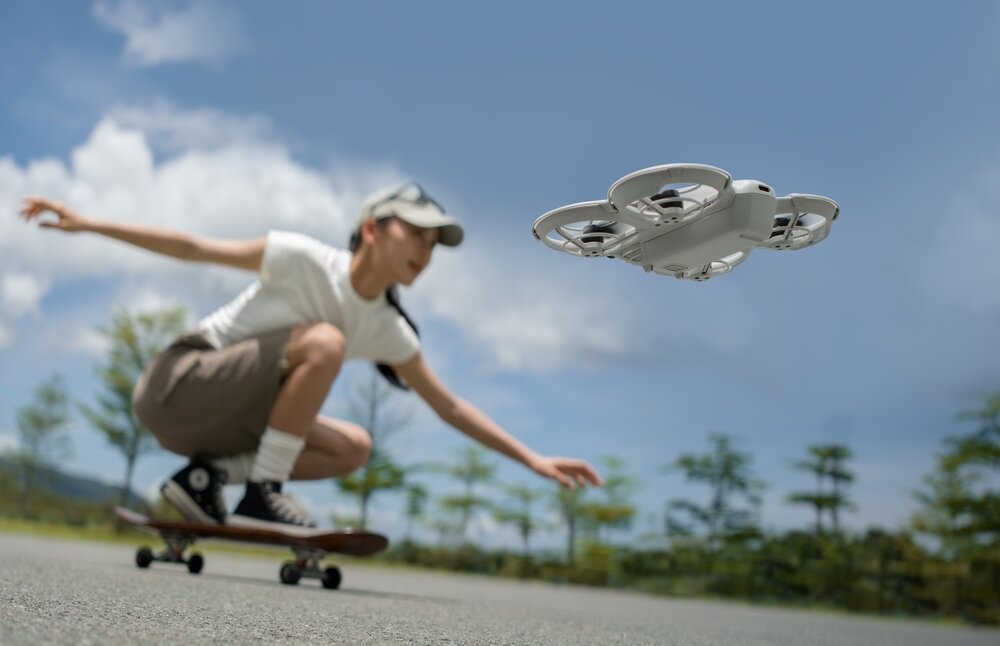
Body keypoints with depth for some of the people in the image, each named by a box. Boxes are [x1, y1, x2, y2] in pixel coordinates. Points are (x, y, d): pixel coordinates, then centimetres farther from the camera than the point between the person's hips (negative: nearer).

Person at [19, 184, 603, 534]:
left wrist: (533, 459, 1)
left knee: (354, 449, -5)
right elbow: (193, 248, -11)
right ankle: (260, 494, -21)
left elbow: (451, 407, 5)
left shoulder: (389, 332, 2)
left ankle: (209, 475, -4)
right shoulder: (305, 260, -16)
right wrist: (83, 223, -11)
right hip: (177, 387, -7)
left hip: (225, 418, 7)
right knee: (324, 341, -28)